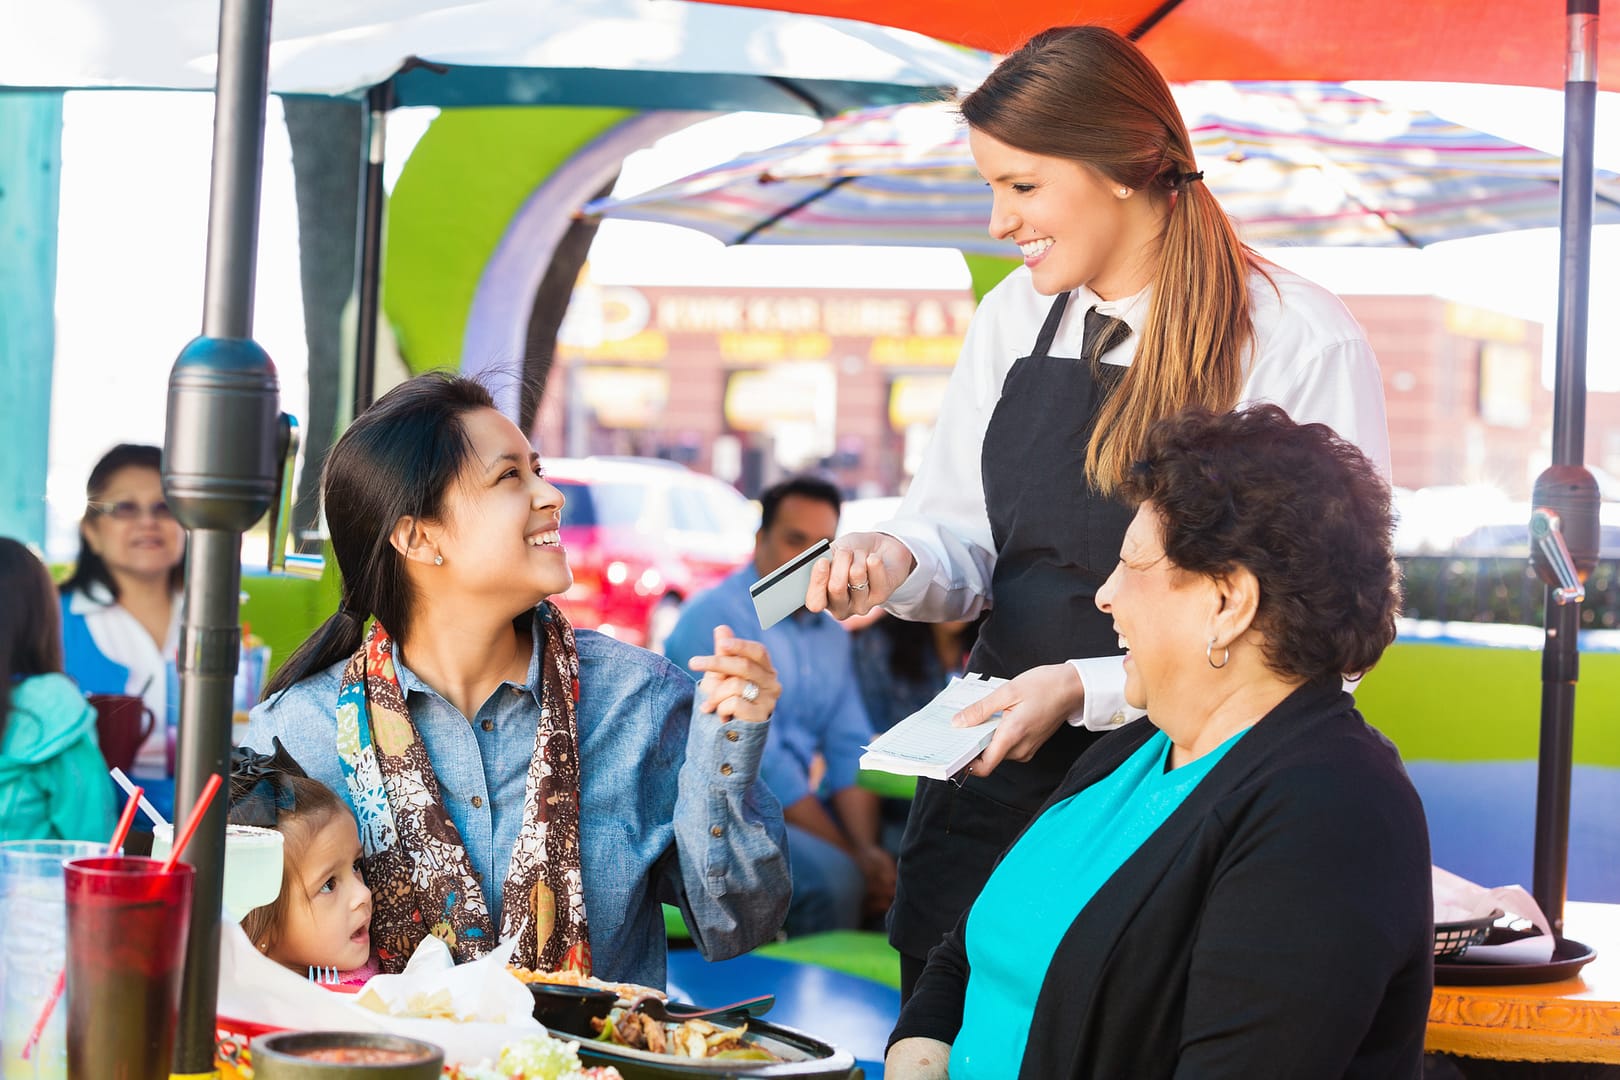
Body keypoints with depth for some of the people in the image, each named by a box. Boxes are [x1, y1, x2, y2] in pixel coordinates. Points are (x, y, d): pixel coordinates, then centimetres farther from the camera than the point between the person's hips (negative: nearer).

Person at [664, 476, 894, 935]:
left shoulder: (831, 635, 12)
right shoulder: (717, 618, -13)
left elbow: (850, 748, 5)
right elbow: (759, 764, -18)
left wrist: (867, 850, -14)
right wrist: (852, 856, -19)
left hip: (794, 808, 8)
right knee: (833, 877, -30)